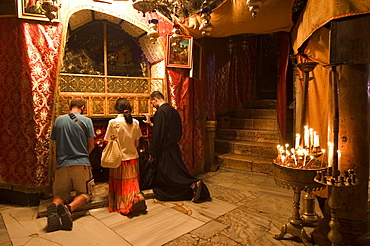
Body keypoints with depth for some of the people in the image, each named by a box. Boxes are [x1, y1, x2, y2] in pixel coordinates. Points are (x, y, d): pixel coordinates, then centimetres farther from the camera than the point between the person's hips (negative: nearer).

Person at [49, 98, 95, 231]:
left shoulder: (58, 120, 7)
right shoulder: (86, 120, -1)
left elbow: (55, 146, 11)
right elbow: (91, 145, 3)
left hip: (62, 164, 3)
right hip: (81, 164, -2)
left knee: (60, 194, 15)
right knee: (84, 193, 11)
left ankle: (54, 206, -20)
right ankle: (69, 207, -20)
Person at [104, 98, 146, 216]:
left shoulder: (113, 122, -13)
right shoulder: (135, 122, -2)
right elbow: (137, 144, 5)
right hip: (133, 157, 4)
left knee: (120, 185, 11)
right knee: (132, 184, 16)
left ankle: (125, 206, 5)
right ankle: (137, 198, -3)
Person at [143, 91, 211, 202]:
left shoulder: (161, 112, -18)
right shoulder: (173, 110, 9)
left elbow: (157, 134, -19)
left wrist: (152, 152, -12)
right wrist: (150, 123, 24)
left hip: (165, 150, -9)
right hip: (173, 147, 9)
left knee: (170, 175, 1)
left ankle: (194, 184, -5)